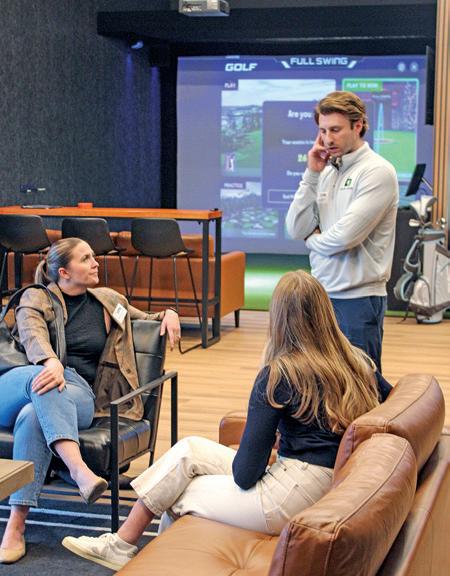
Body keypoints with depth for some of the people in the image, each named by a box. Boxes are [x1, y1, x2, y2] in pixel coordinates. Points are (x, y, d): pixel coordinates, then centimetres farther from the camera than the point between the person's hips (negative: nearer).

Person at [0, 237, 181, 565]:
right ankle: (79, 470, -54)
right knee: (45, 381, -39)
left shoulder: (109, 302, 21)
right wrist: (52, 363, -34)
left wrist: (168, 314, 12)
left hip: (79, 396, 1)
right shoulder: (36, 298, 11)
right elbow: (32, 335, -11)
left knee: (33, 416, -36)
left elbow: (147, 321, 37)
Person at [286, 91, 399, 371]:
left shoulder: (378, 171, -10)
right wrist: (312, 174, -2)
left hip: (358, 298, -7)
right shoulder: (326, 172, 10)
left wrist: (313, 239, 1)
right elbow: (297, 229, 1)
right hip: (322, 292, 7)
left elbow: (346, 236, -19)